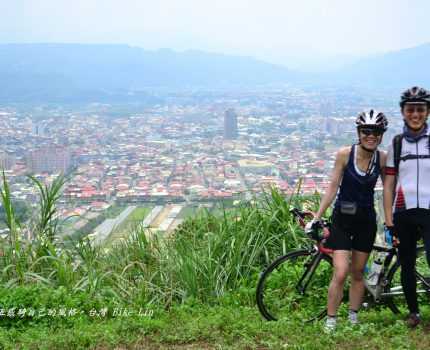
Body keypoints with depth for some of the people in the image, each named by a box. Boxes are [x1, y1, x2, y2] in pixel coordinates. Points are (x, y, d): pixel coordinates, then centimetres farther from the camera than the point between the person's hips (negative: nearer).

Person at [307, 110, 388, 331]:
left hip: (366, 220, 2)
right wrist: (317, 217, -8)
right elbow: (333, 187, -8)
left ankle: (353, 318, 28)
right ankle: (330, 321, 3)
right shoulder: (345, 154, -12)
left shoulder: (383, 159, -7)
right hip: (342, 218, -2)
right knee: (340, 274, -11)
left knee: (357, 273, 12)